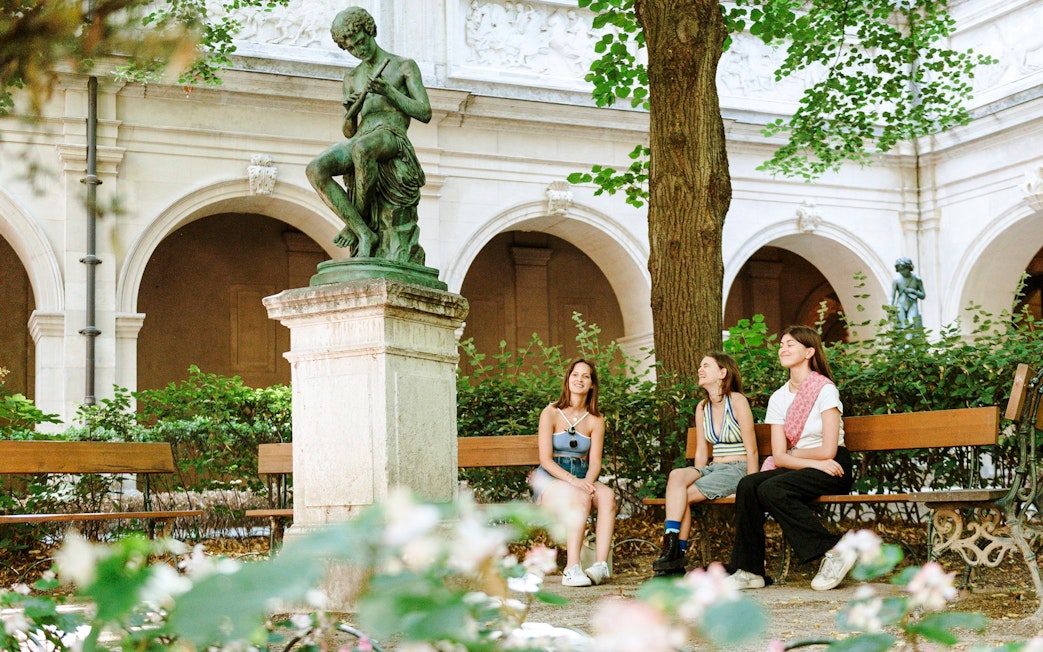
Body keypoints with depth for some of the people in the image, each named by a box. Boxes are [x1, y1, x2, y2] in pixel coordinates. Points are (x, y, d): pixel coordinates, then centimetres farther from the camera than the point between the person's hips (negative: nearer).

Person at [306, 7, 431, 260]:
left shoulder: (404, 66, 13)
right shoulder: (352, 77, 26)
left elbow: (425, 114, 3)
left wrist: (389, 92, -11)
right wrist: (351, 112, -3)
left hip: (392, 137, -5)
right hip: (360, 140, 5)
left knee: (362, 148, -43)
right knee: (315, 169, -28)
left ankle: (359, 219, -24)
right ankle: (364, 233, -29)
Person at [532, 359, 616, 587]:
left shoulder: (596, 420, 10)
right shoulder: (551, 413, -1)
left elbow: (595, 462, 3)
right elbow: (545, 460, -8)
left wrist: (588, 481, -20)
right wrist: (573, 480, -23)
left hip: (582, 478, 4)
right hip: (550, 478, -4)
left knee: (608, 496, -30)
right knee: (582, 498, -35)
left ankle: (601, 564, -38)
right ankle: (572, 568, -40)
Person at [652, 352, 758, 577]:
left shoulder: (737, 402, -6)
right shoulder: (702, 408, 14)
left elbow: (751, 450, -9)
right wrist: (696, 476, 0)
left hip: (737, 470, -5)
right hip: (713, 468, 5)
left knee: (682, 495, -23)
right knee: (677, 475, -26)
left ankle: (675, 557, -15)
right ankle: (672, 549, -33)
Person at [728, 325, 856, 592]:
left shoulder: (825, 389, -8)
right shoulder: (778, 398, 11)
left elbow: (828, 451, -15)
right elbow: (779, 456, 1)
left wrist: (792, 453, 0)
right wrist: (814, 462, -15)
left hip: (833, 470, -6)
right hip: (800, 469, 6)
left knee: (771, 489, -31)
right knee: (747, 485, -21)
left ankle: (833, 551, -23)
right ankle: (749, 570, -20)